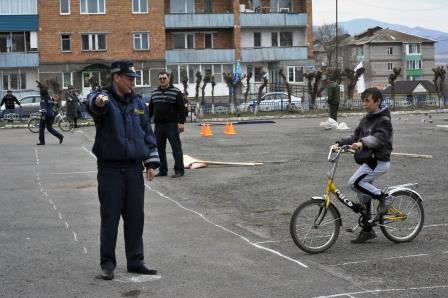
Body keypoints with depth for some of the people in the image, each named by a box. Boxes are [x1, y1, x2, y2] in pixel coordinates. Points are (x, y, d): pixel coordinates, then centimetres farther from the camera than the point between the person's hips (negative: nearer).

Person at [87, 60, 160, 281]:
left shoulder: (138, 103, 10)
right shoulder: (103, 100, -6)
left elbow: (148, 133, 15)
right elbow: (93, 102, -31)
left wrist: (151, 162, 8)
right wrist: (99, 101, -56)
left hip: (134, 169, 4)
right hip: (110, 169, -4)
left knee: (135, 217, 9)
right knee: (110, 217, 1)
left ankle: (135, 261, 20)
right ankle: (107, 263, 13)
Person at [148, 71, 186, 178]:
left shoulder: (176, 92, -1)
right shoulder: (155, 93, 15)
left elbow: (181, 108, -7)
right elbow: (150, 108, 21)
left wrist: (181, 122, -14)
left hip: (172, 125, -5)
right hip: (158, 125, 6)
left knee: (176, 148, -4)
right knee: (159, 148, 8)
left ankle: (179, 170, 0)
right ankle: (162, 170, 15)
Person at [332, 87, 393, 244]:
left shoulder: (384, 120, -11)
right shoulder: (366, 119, 14)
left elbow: (378, 138, -27)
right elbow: (355, 136, 12)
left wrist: (362, 143, -44)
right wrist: (339, 143, -2)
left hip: (378, 162, -8)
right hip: (368, 161, 8)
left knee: (354, 182, -24)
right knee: (364, 198, 10)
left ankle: (383, 197, -7)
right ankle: (367, 230, 20)